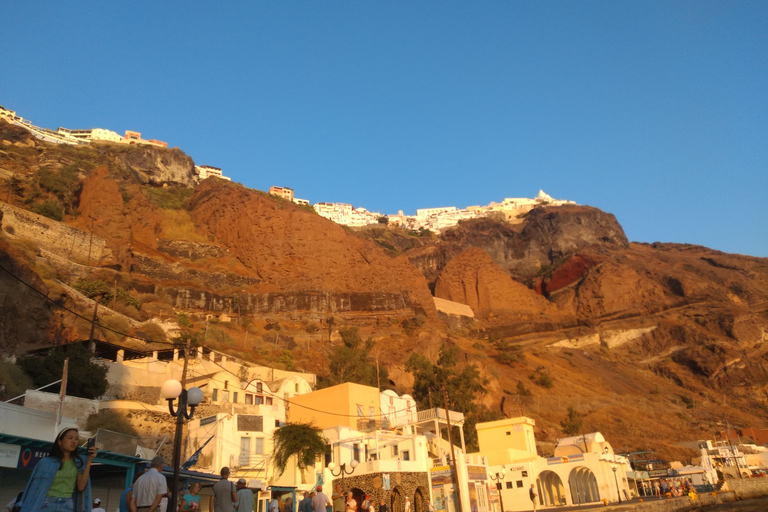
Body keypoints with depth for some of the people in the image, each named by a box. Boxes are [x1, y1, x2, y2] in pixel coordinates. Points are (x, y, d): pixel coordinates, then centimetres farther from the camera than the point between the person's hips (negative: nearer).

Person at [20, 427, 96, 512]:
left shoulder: (80, 462, 6)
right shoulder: (46, 463, 2)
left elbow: (81, 487, -5)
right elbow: (36, 490, 1)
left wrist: (89, 462, -8)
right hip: (46, 505, -1)